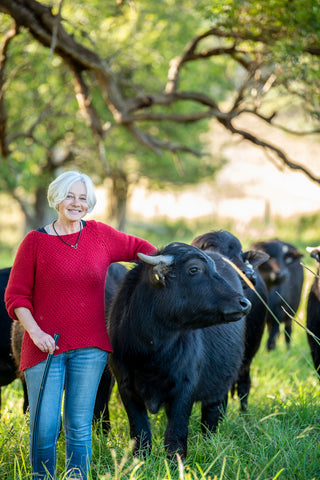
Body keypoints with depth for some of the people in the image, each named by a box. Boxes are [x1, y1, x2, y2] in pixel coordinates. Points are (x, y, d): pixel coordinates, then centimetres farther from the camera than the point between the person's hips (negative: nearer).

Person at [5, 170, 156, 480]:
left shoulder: (100, 234, 8)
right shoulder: (35, 241, 0)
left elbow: (138, 247, 26)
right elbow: (16, 294, 0)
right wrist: (34, 331, -12)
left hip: (89, 346, 2)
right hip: (45, 346, -2)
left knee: (79, 426, 5)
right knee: (44, 426, -5)